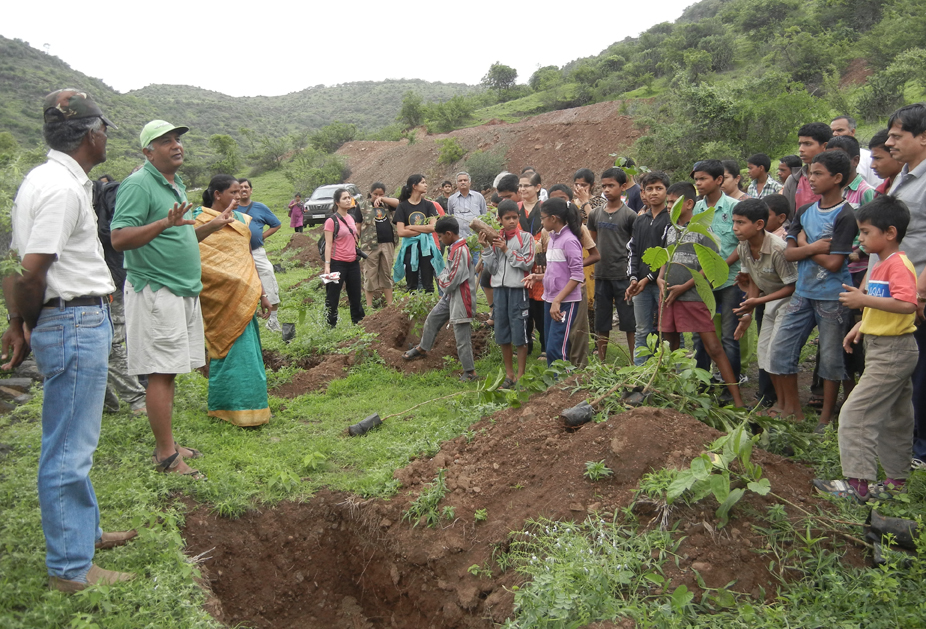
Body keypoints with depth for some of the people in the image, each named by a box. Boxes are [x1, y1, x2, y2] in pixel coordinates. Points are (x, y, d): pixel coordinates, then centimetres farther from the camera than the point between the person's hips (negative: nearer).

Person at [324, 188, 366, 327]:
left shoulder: (351, 218, 11)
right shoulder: (331, 221, -9)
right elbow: (328, 244, -12)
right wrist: (327, 265, -19)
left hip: (353, 262, 7)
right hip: (338, 263, -7)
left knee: (356, 296, 13)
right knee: (332, 298, 1)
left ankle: (358, 322, 23)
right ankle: (330, 326, 8)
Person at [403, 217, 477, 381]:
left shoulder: (460, 251, -24)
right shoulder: (454, 248, 7)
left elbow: (451, 282, -24)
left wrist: (441, 279, -5)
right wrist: (443, 277, 1)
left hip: (460, 299, -11)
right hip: (450, 296, 11)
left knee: (462, 336, -3)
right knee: (432, 318, 25)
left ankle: (470, 372, 9)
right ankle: (422, 348, 46)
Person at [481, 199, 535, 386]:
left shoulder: (525, 237, -1)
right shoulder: (495, 239, 9)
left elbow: (528, 263, -10)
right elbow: (492, 268, 6)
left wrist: (507, 250, -12)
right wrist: (487, 248, -5)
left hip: (518, 288, -4)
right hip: (499, 287, 5)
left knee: (519, 331, 0)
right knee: (502, 332, 10)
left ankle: (520, 374, 10)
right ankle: (509, 373, 22)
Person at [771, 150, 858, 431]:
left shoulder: (844, 216, -12)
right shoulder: (804, 212, 6)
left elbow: (833, 263, -18)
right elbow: (789, 253, 1)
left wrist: (804, 245, -7)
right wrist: (812, 247, -16)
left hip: (832, 297, -6)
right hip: (803, 293, 6)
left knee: (831, 359, 6)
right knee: (781, 352, 5)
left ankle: (826, 419, 20)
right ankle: (794, 413, 19)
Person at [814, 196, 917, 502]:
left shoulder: (898, 264, -19)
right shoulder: (883, 264, 13)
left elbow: (907, 304, -33)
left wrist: (864, 299, -31)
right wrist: (862, 325, 13)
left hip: (892, 352, -11)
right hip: (888, 350, 11)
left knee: (855, 413, -10)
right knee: (895, 418, 17)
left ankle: (858, 482, -5)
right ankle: (896, 481, 28)